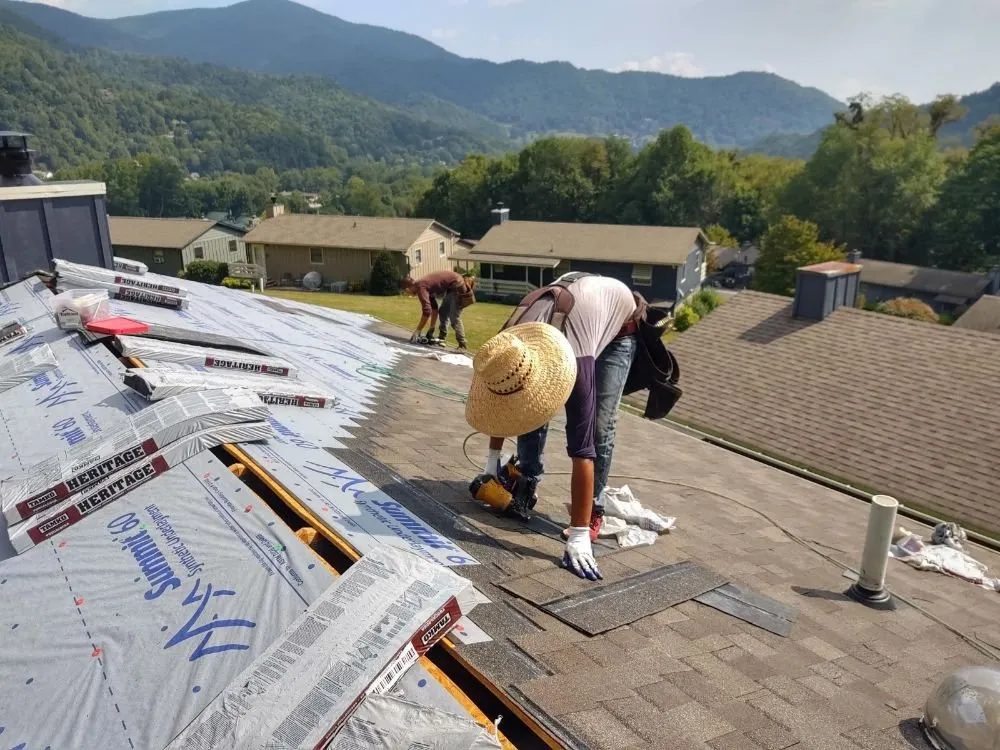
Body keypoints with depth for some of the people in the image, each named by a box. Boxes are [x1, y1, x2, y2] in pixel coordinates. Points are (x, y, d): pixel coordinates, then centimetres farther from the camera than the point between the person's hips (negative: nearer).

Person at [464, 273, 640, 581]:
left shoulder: (574, 361, -45)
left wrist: (578, 536, -43)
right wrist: (492, 458, 3)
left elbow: (582, 449, -44)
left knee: (599, 425, -16)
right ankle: (528, 479, 16)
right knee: (531, 408, -5)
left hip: (619, 325, -5)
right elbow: (502, 398, -8)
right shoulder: (511, 349, -30)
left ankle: (593, 510, -1)